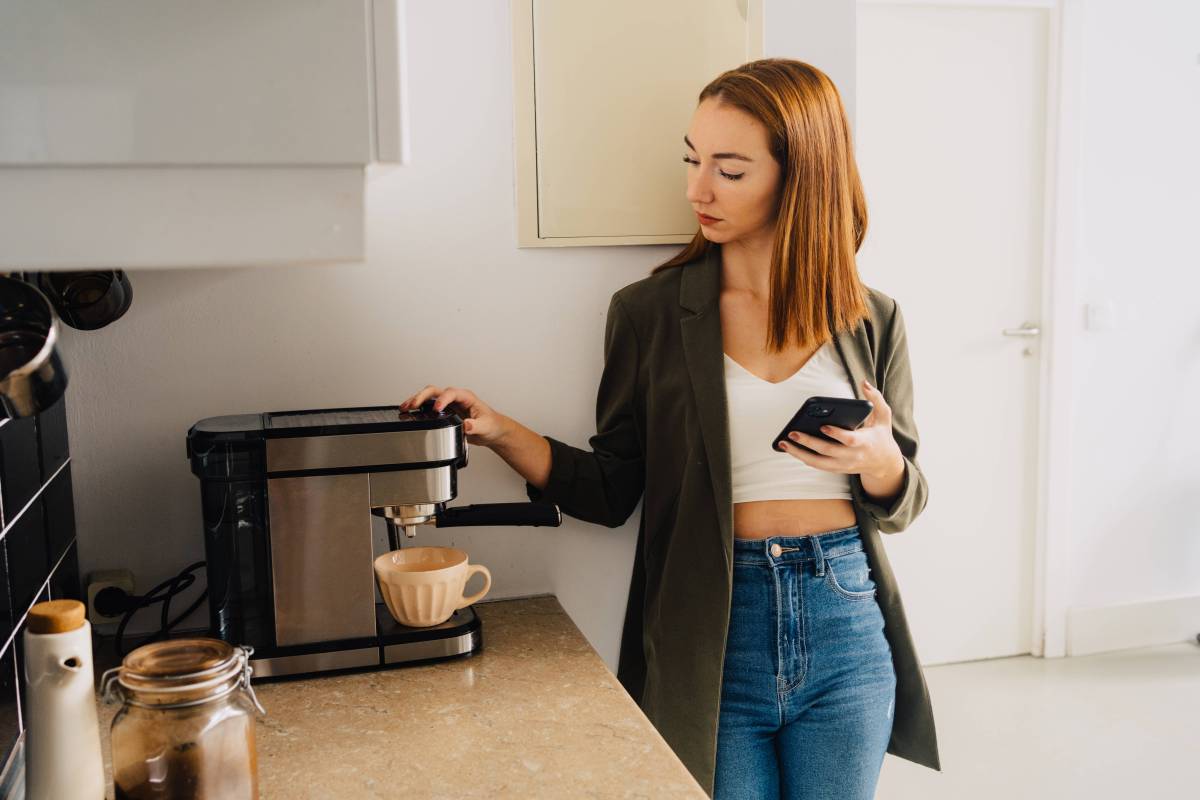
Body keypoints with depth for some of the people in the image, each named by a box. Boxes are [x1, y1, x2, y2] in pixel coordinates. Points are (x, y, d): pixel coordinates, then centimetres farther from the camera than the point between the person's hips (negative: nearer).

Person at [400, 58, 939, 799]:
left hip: (846, 630, 2)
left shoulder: (870, 319, 1)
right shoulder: (651, 311, -2)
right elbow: (613, 490, 0)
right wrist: (500, 431, -13)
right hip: (711, 634, -1)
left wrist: (880, 462, -14)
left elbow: (902, 501, 8)